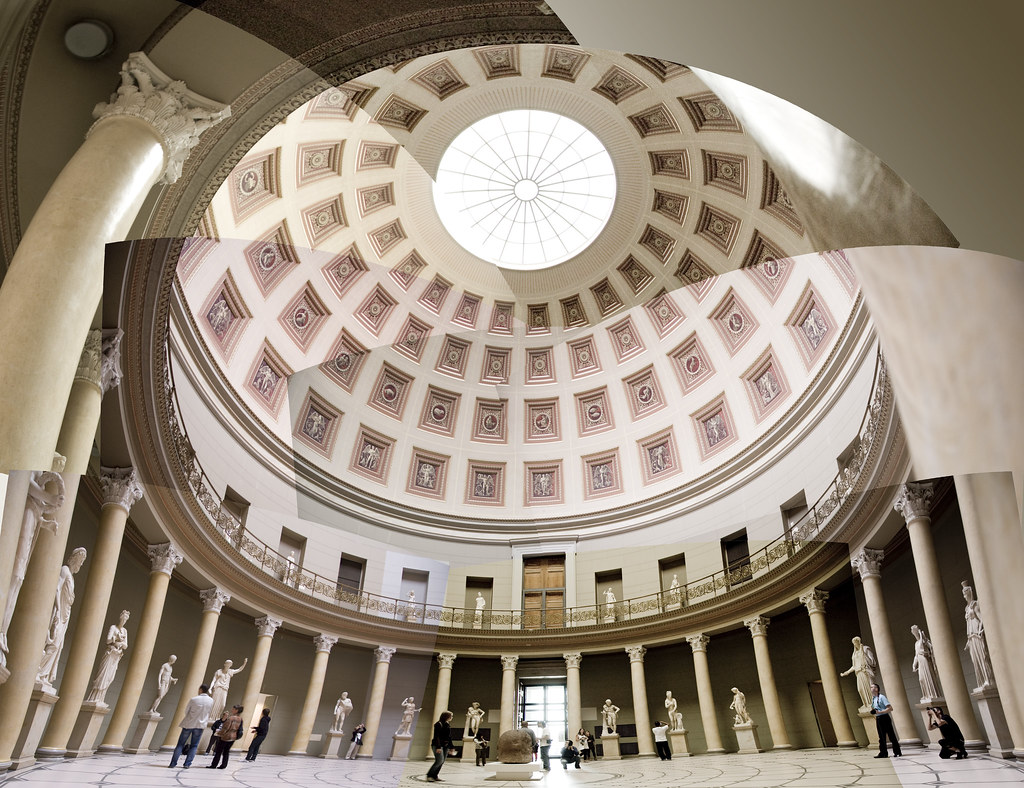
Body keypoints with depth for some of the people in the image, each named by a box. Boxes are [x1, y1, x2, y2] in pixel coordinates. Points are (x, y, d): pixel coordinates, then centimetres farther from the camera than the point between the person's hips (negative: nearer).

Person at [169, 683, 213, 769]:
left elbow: (186, 712, -2)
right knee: (194, 746, 12)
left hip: (188, 724, -2)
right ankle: (187, 764, 4)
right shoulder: (211, 701, -5)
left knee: (180, 744, 9)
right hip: (200, 725, 2)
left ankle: (173, 763, 6)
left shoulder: (193, 699, -14)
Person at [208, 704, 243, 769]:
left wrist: (219, 733, -7)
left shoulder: (231, 718, -18)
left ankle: (214, 765, 6)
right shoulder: (239, 719, 5)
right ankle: (223, 765, 13)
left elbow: (225, 727, -19)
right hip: (233, 737, 7)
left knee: (218, 751, 3)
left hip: (225, 736, -7)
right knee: (226, 752, 13)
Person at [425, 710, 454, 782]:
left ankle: (435, 776, 10)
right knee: (439, 760, -15)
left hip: (445, 746, 8)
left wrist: (451, 747, 15)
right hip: (438, 745, -8)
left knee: (442, 762, 3)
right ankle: (429, 775, -6)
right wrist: (438, 747, -23)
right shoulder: (438, 724, -9)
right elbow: (436, 736, -16)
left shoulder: (448, 725, 14)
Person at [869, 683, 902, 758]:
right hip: (878, 719, 8)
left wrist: (879, 712, -23)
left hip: (884, 717, -8)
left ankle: (897, 752, 8)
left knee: (891, 735, -1)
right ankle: (883, 753, 12)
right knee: (881, 737, 9)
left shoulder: (881, 697, -12)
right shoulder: (873, 699, 12)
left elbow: (890, 708, -19)